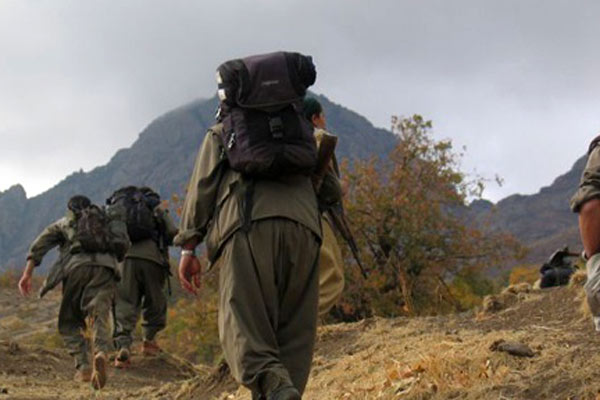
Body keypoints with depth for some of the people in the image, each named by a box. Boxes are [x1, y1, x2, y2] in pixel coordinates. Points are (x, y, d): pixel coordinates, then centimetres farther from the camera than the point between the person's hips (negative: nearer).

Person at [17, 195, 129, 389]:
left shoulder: (64, 223, 28)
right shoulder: (107, 221, 33)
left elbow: (40, 244, 14)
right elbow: (123, 247, 20)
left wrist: (27, 274, 7)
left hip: (77, 266, -1)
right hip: (105, 269, 1)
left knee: (69, 323, 13)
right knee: (99, 320, -8)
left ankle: (83, 367, -3)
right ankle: (100, 353, -39)